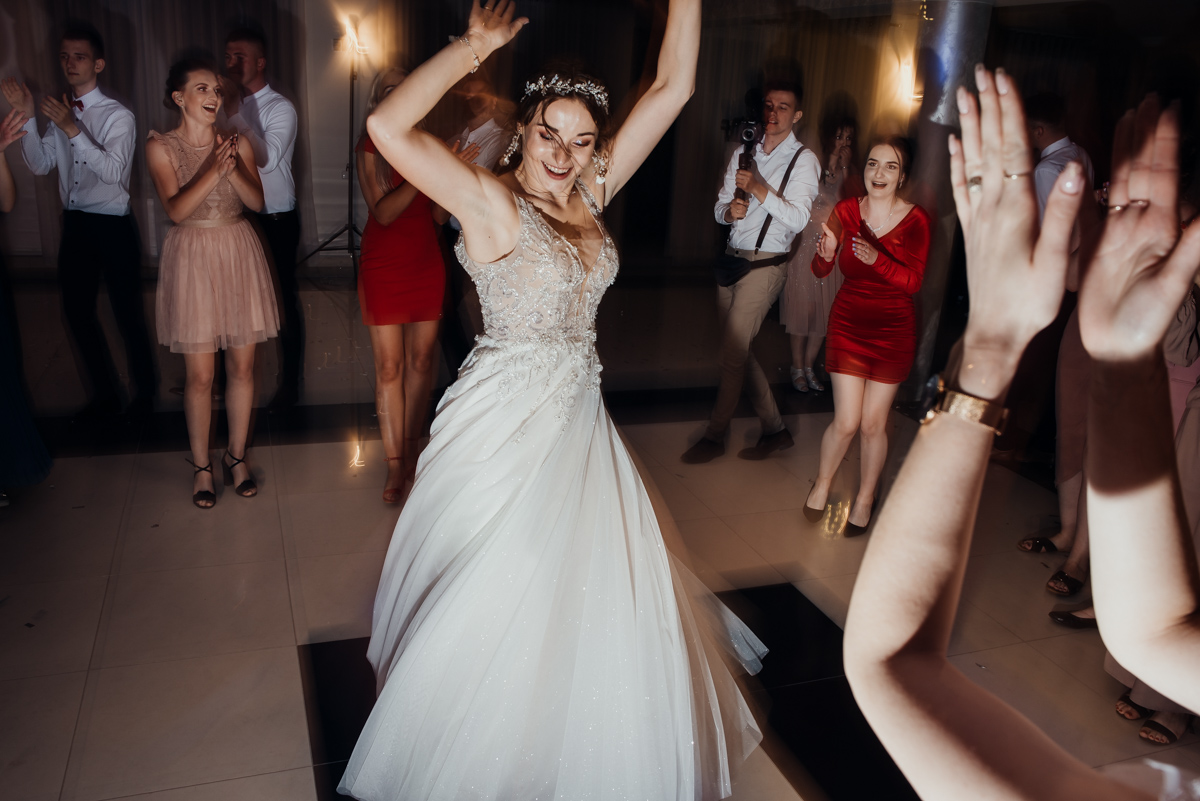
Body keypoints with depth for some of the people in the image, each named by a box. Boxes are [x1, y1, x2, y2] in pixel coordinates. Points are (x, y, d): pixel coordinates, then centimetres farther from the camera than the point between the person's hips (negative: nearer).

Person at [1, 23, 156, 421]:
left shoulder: (118, 116, -6)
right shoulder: (60, 112, 11)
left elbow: (113, 170, -20)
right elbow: (41, 165, 4)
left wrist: (72, 129, -28)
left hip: (112, 226, -6)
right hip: (75, 224, 6)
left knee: (127, 312, 2)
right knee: (77, 312, 12)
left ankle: (144, 392, 19)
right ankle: (105, 394, 27)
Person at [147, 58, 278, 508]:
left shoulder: (237, 143, 6)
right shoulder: (161, 147, -2)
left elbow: (257, 201, -1)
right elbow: (176, 209, -13)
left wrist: (233, 168, -18)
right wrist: (213, 170, -23)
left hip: (239, 254, 3)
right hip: (193, 257, -2)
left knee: (242, 366, 6)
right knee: (200, 374, 0)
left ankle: (236, 455, 23)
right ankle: (201, 466, 16)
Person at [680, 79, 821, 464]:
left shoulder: (804, 160, -4)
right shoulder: (743, 154, 14)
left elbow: (798, 219, -15)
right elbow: (720, 207, 11)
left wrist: (760, 190, -25)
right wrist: (730, 210, -12)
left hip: (765, 265, -7)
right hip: (732, 258, 7)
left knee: (732, 352, -8)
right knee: (737, 349, 9)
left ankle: (714, 436, 6)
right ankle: (775, 429, 21)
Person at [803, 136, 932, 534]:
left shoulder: (917, 220, -9)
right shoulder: (846, 211, -4)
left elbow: (913, 281, -17)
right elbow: (820, 271, -7)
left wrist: (878, 259, -33)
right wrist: (826, 254, -29)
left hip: (893, 329, 0)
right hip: (848, 323, 1)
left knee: (874, 423, 4)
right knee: (846, 421, -3)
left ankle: (865, 497, 27)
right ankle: (823, 483, 26)